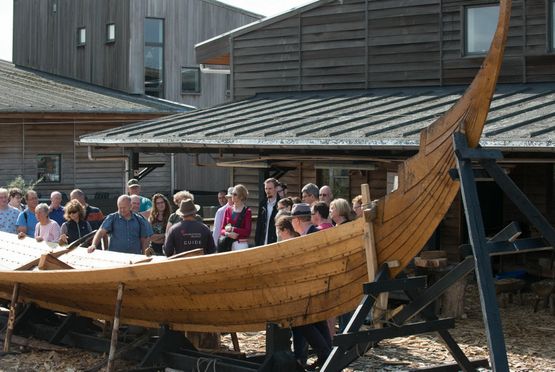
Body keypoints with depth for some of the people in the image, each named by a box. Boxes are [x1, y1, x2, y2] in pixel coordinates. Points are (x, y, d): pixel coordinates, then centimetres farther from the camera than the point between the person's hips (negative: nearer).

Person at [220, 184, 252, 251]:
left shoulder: (247, 212, -2)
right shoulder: (228, 210, 12)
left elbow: (247, 232, -9)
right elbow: (222, 230, 10)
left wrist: (232, 229, -11)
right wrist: (228, 233, -11)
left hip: (241, 244, -4)